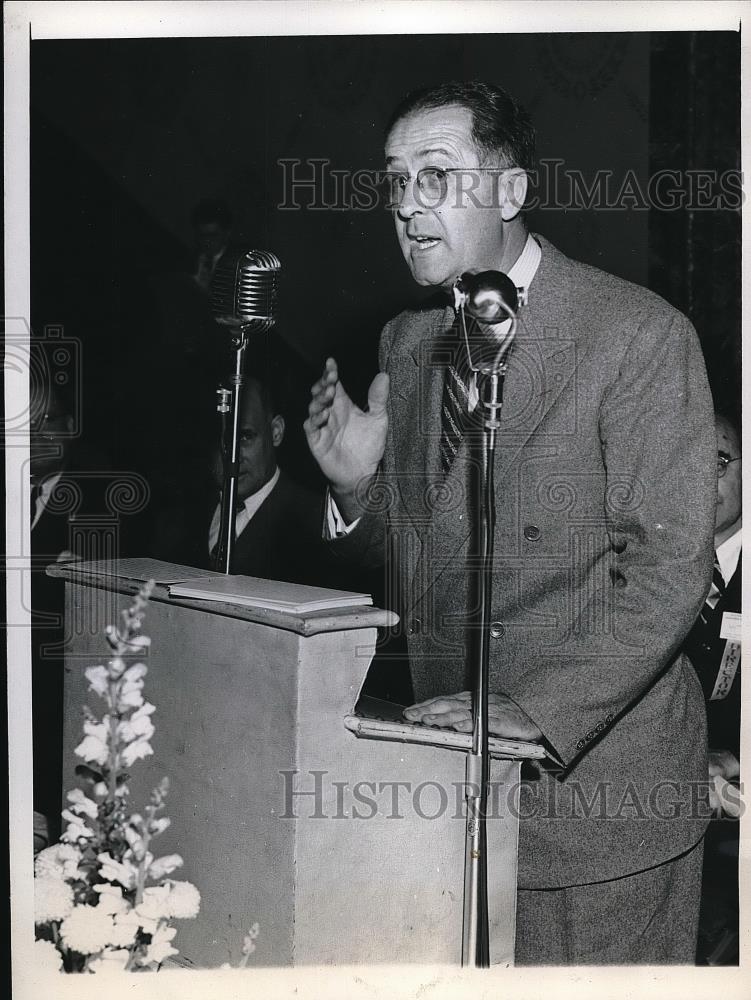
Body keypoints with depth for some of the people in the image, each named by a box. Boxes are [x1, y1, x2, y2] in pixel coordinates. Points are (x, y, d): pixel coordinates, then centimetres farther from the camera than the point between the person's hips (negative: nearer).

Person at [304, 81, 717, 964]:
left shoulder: (640, 335, -13)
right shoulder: (406, 343, 8)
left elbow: (670, 568, -17)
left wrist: (536, 710, -24)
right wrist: (356, 484, -5)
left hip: (596, 780, -5)